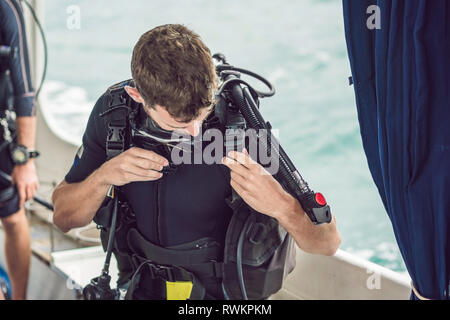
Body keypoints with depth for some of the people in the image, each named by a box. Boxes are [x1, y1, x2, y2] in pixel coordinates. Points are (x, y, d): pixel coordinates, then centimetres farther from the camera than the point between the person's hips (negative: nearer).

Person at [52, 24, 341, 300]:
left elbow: (328, 243, -15)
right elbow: (64, 218, -1)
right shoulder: (112, 110, -10)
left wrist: (282, 206, -36)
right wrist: (103, 176, -21)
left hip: (221, 294, -3)